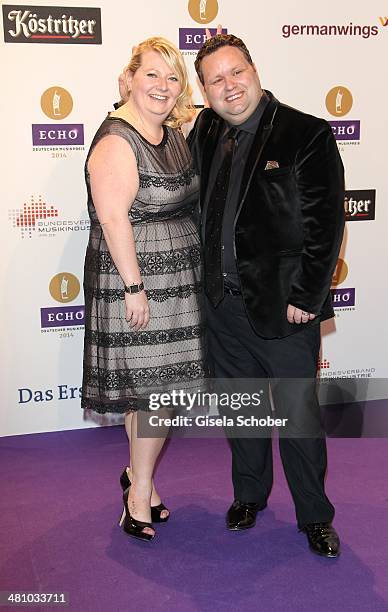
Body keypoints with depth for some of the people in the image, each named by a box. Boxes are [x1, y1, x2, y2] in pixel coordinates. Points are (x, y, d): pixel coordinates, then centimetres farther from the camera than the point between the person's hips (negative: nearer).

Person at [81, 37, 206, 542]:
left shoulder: (174, 134, 10)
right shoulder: (116, 140, -16)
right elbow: (113, 219, -21)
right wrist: (134, 287, -21)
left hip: (175, 280, 8)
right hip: (137, 279, -8)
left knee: (152, 386, 14)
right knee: (159, 388, -1)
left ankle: (139, 473, 30)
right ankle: (141, 491, 16)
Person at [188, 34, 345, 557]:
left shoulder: (307, 134, -10)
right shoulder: (205, 132, 6)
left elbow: (326, 223, -13)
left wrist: (306, 298, -15)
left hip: (284, 306, -5)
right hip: (223, 304, 5)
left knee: (299, 415, 6)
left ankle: (314, 516, 27)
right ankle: (249, 494, 40)